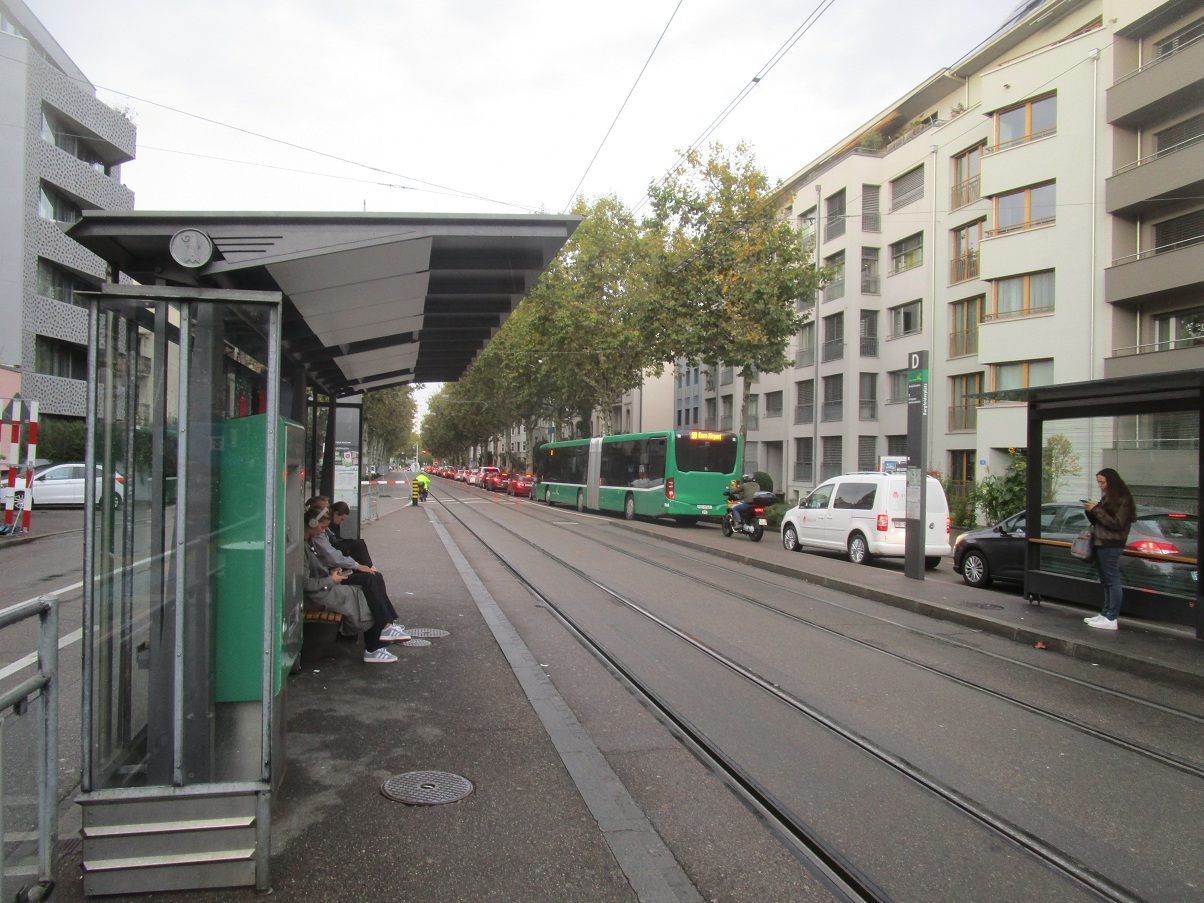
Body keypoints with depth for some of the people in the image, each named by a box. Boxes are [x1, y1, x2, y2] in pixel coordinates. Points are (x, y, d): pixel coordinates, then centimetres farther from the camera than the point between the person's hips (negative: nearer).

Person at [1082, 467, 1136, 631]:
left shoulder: (1122, 499, -10)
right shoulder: (1107, 497, 16)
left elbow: (1116, 523, -17)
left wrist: (1096, 510, -16)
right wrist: (1091, 511, 2)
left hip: (1111, 545, -9)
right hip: (1101, 543, 9)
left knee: (1112, 581, -7)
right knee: (1105, 581, 12)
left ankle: (1111, 619, -7)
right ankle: (1105, 614, 16)